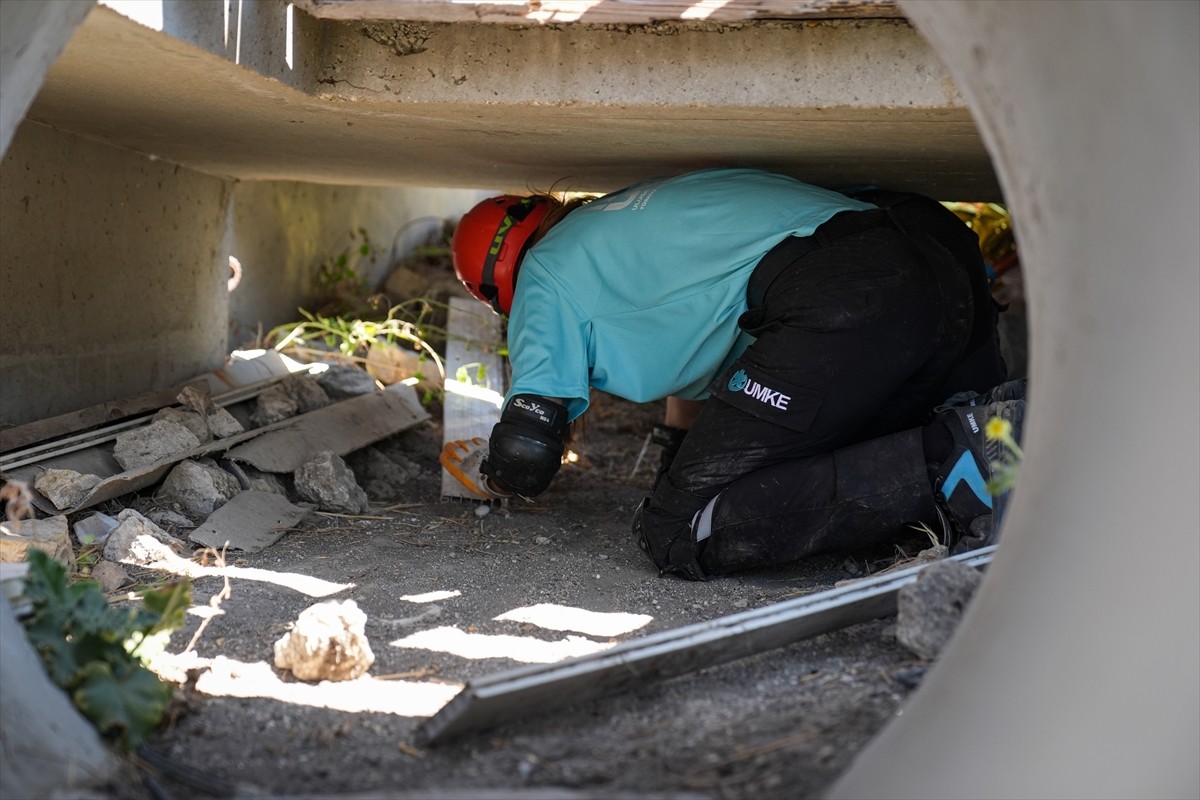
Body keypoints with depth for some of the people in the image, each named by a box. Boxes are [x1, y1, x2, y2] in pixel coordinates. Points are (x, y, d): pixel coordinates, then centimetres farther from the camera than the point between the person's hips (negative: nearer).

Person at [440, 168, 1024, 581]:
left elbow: (526, 455, 12)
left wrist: (486, 470, 35)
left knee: (680, 536, -6)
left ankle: (952, 463, -17)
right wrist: (678, 454, 63)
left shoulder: (548, 271, 16)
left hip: (841, 304, -9)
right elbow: (697, 355, 51)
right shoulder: (631, 214, 40)